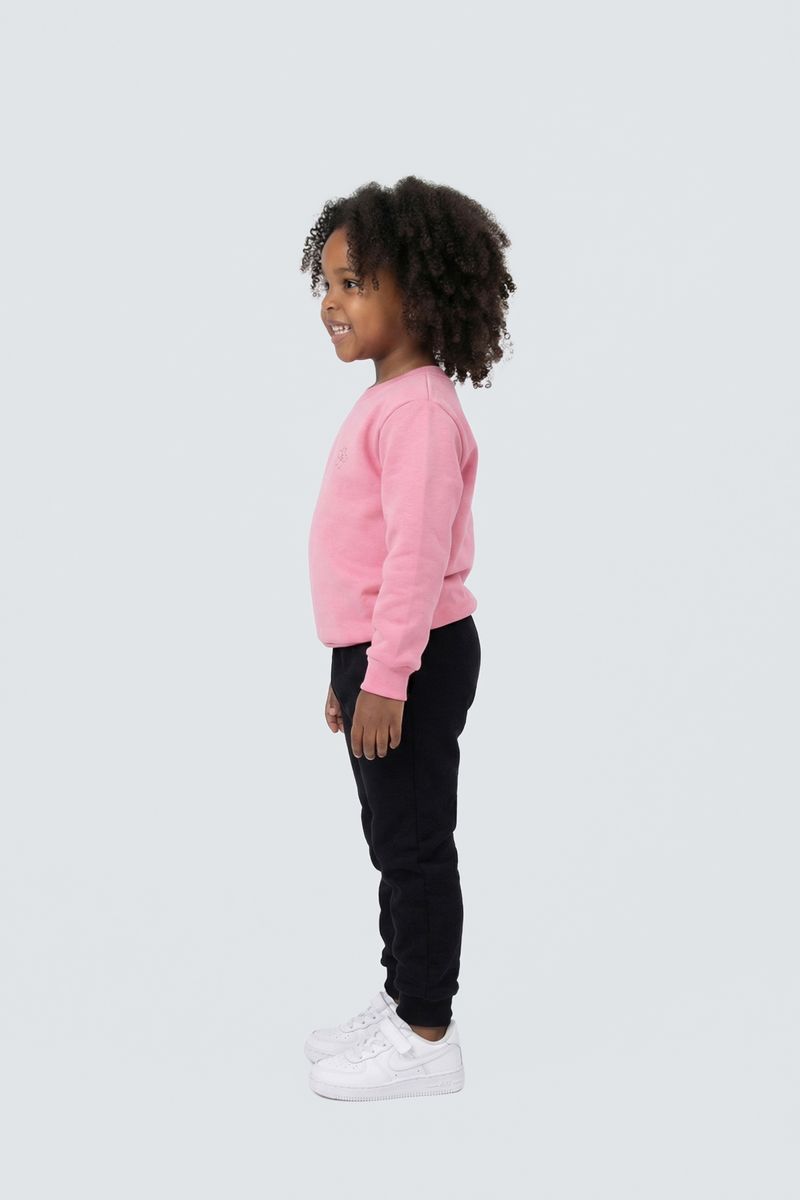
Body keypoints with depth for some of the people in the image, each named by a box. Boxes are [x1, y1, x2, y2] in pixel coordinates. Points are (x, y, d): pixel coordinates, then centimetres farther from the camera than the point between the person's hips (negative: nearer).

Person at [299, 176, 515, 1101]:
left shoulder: (420, 410, -18)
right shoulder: (381, 401, 13)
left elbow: (417, 554, -24)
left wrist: (386, 679, -24)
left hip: (414, 660, -10)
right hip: (372, 655, 10)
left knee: (413, 842, -1)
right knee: (393, 840, 18)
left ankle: (426, 1038, 11)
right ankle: (401, 1004, 31)